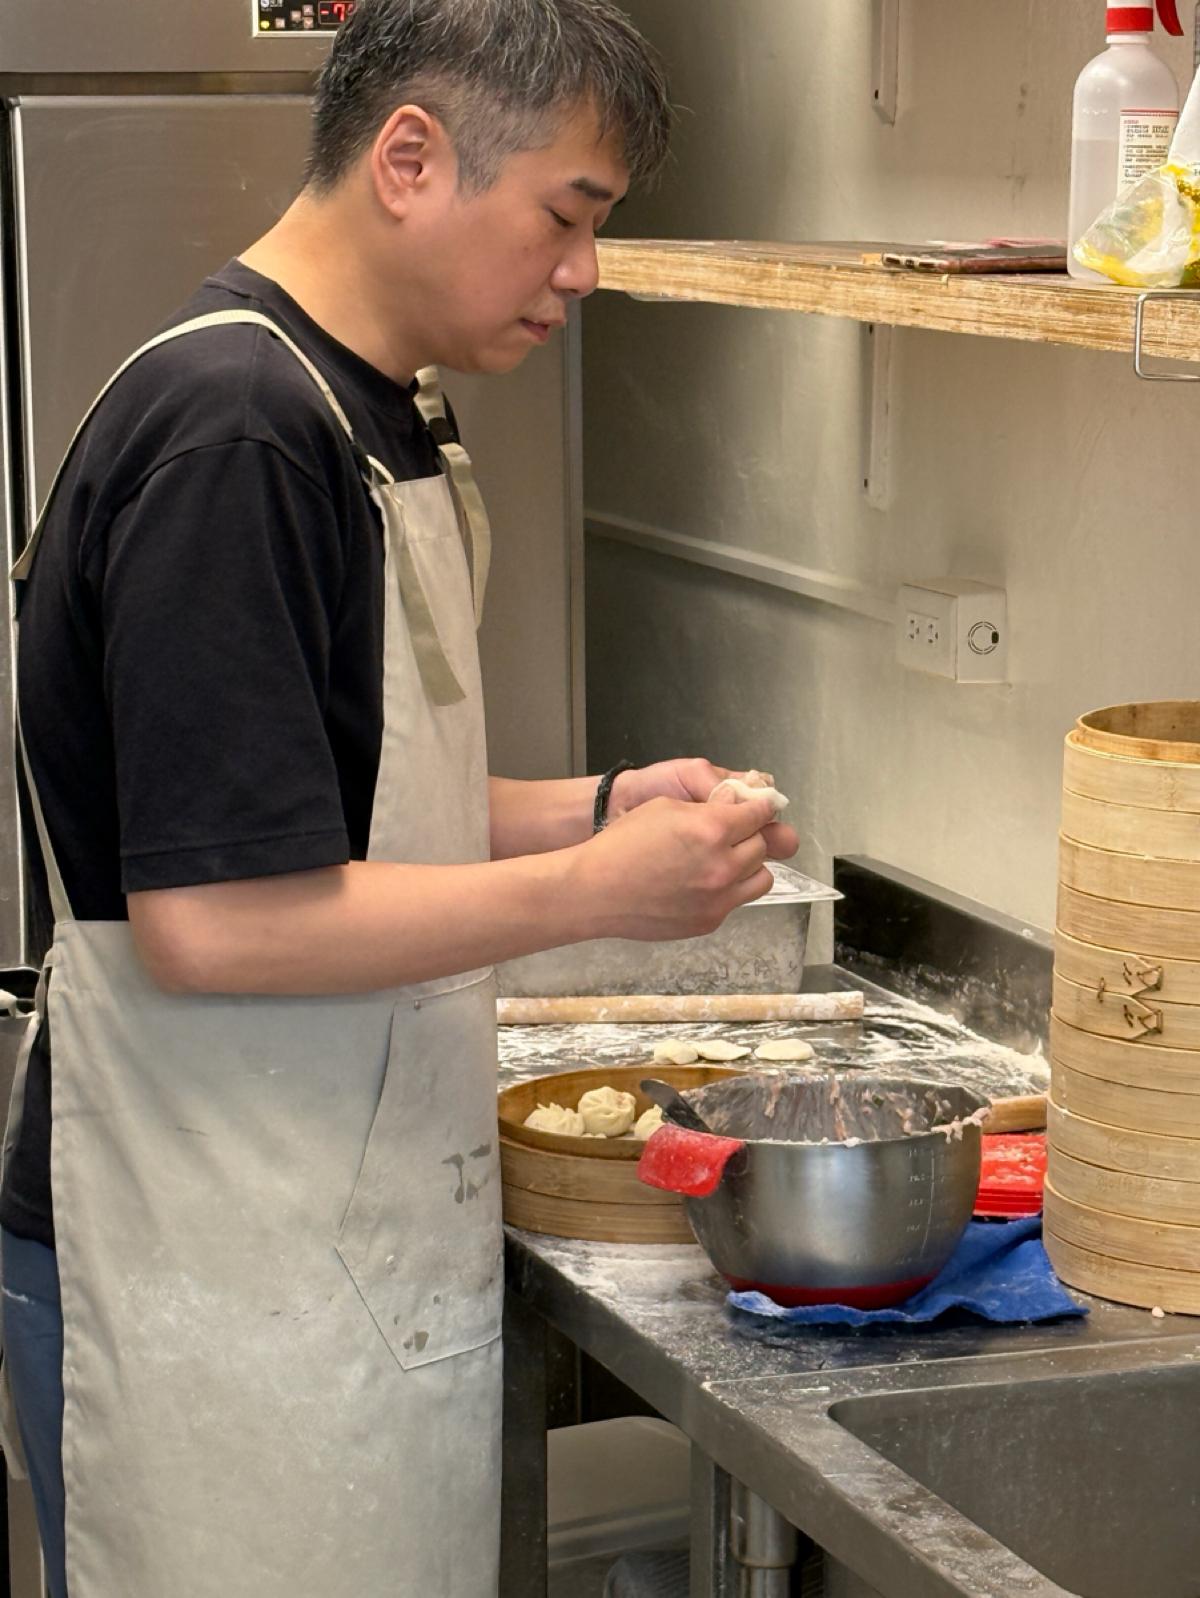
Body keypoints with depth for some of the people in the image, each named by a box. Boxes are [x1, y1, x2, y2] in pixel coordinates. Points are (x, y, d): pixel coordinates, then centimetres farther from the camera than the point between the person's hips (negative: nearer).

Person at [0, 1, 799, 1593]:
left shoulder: (383, 420, 11)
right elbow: (213, 917, -25)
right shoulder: (227, 436, -20)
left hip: (360, 1249, 9)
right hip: (214, 1296, -9)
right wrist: (596, 886, -17)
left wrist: (597, 806, 4)